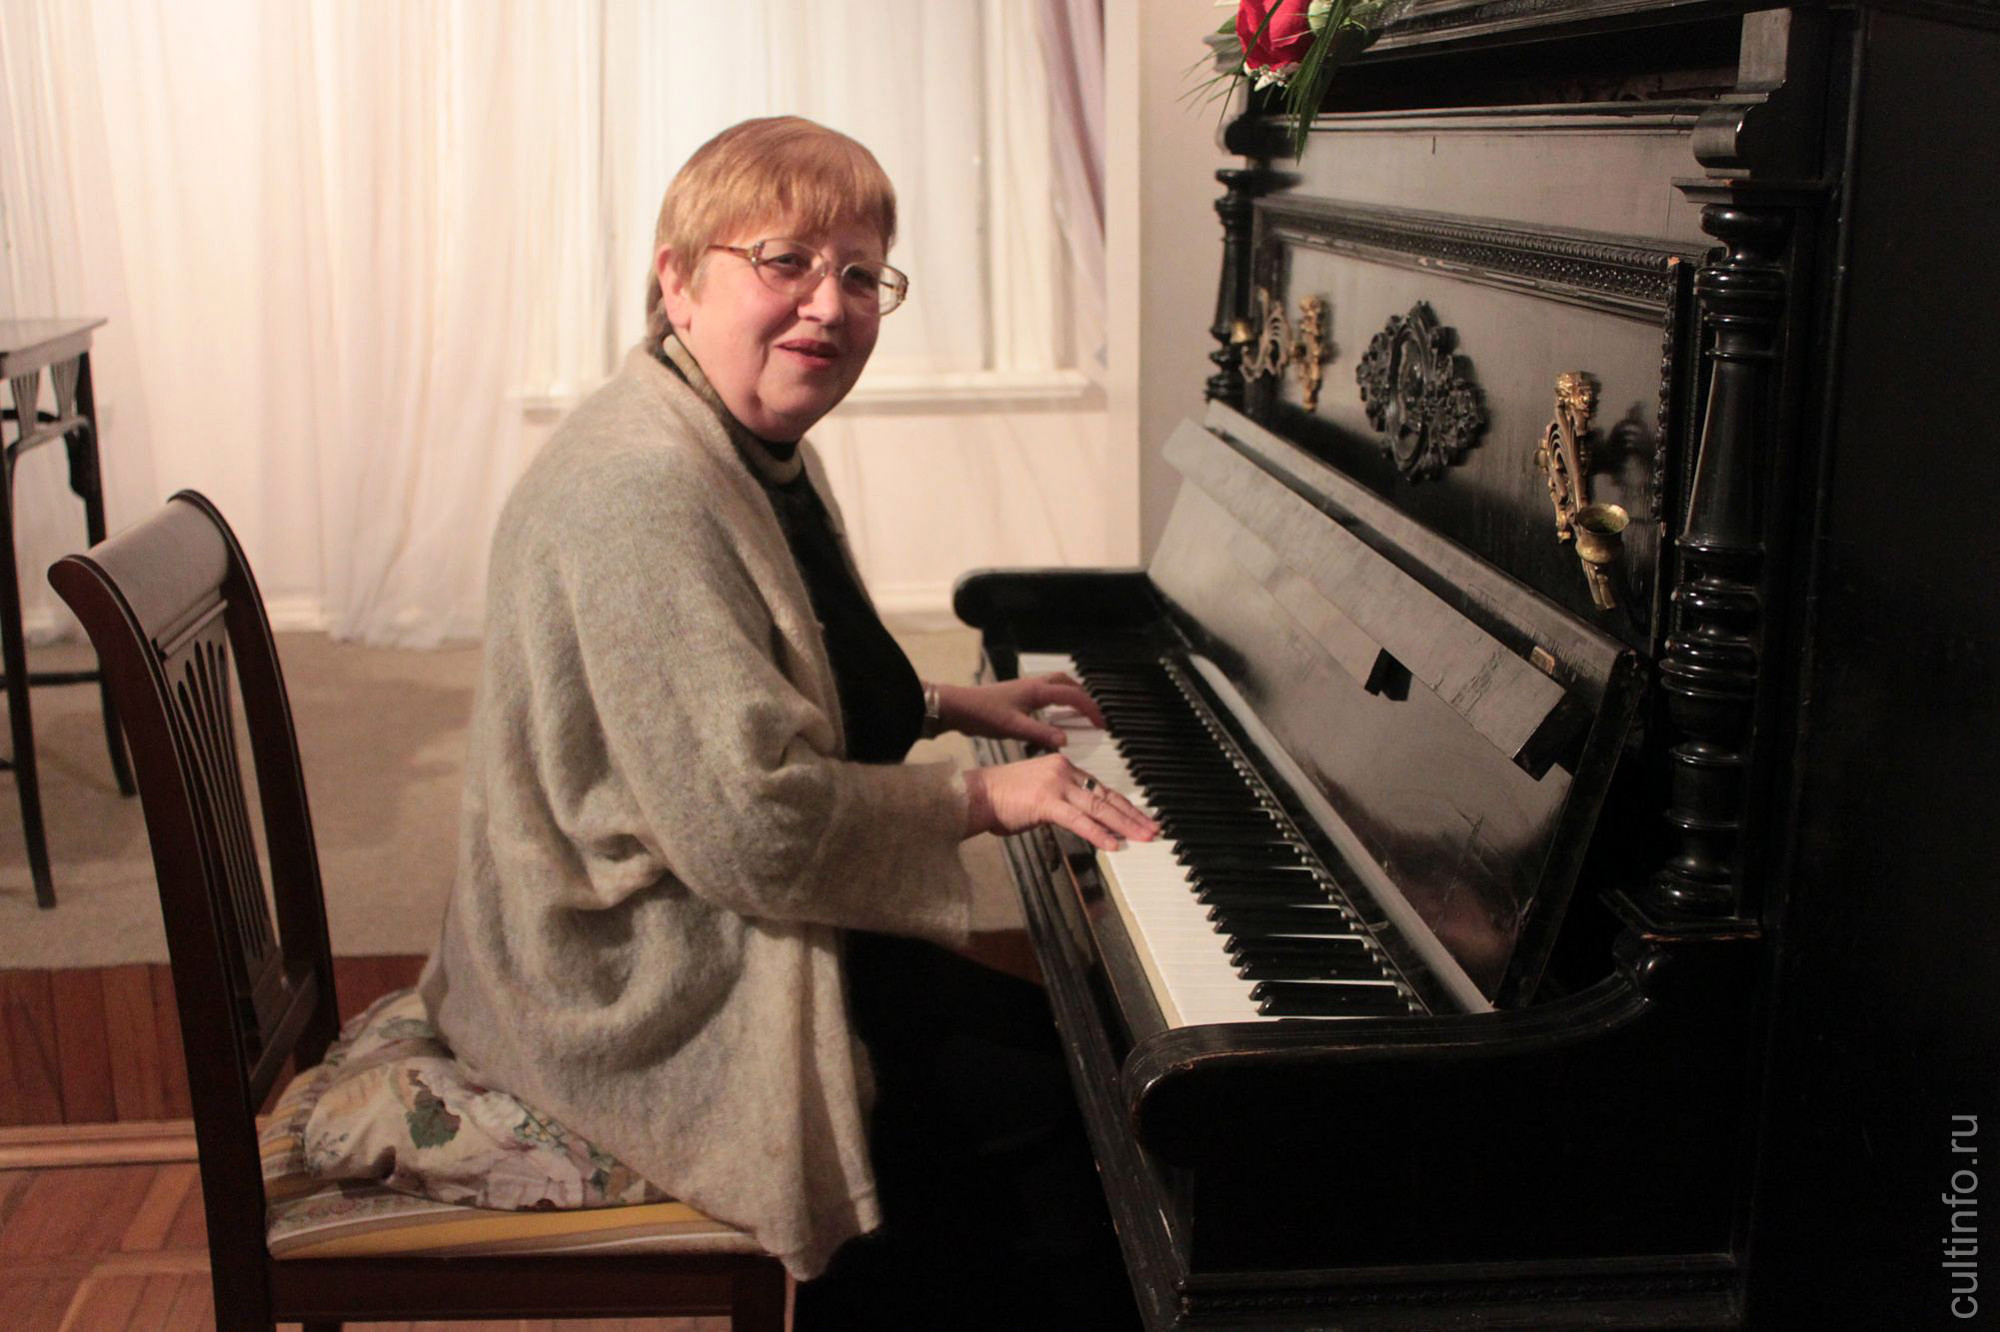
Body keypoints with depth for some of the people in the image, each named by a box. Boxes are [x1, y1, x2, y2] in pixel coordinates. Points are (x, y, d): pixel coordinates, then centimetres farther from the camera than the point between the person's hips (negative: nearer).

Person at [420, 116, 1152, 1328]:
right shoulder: (642, 490, -26)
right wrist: (980, 796, -18)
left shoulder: (762, 451, 8)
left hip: (720, 925, 11)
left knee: (1054, 1034, 10)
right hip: (651, 990, -10)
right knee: (1052, 1115, -12)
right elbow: (756, 832, -30)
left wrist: (949, 705, 13)